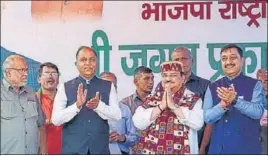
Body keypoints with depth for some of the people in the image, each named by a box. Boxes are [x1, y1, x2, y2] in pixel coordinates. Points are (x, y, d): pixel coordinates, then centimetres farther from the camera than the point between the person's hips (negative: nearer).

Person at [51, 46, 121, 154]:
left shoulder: (108, 86, 4)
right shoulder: (65, 88, 0)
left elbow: (117, 116, -4)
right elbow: (55, 119, -8)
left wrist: (99, 105, -22)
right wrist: (77, 105, -23)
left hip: (100, 149, 2)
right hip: (72, 149, -1)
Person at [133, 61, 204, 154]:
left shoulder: (193, 100, 2)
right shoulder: (150, 100, 7)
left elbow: (198, 123, -14)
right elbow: (138, 123, -5)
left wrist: (173, 105, -14)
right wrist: (161, 106, -11)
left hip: (180, 152, -1)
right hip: (150, 151, 2)